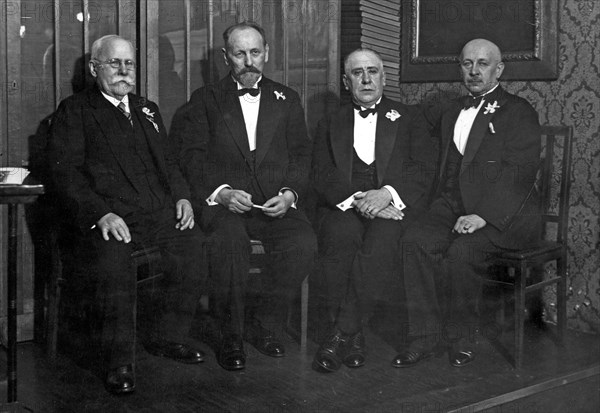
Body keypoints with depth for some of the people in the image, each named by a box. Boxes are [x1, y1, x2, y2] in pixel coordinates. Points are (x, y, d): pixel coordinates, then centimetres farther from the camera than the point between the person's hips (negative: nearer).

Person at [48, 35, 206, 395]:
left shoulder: (148, 110, 27)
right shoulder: (74, 110, 8)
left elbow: (168, 161, 26)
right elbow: (66, 171, -4)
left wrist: (182, 196, 5)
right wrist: (101, 214, -19)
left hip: (160, 211, 5)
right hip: (107, 215, -5)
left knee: (197, 246, -21)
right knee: (113, 261, -34)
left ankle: (162, 335, 0)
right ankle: (119, 358, -15)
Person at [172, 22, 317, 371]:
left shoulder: (286, 99, 20)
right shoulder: (206, 100, 13)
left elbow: (302, 154, 12)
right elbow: (190, 157, 2)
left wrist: (290, 193, -8)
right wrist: (221, 192, -16)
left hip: (276, 203, 2)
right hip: (222, 202, -2)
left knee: (304, 242, -28)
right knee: (230, 238, -35)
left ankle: (263, 323, -6)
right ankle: (230, 336, -15)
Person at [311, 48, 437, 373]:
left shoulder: (409, 118, 18)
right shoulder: (330, 124, 21)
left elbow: (424, 170, 4)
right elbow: (322, 177, 7)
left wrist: (387, 193, -15)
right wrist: (355, 199, -13)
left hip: (395, 206, -1)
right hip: (345, 207, 1)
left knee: (380, 240, -34)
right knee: (341, 235, -33)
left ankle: (342, 334, -27)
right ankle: (354, 337, -26)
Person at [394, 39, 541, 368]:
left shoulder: (519, 112, 2)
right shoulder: (451, 111, 23)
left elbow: (519, 173, -10)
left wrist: (483, 216, -22)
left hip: (503, 213, -5)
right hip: (452, 204, 5)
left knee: (462, 251, -31)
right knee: (415, 241, -23)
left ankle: (461, 336, -10)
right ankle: (425, 337, -18)